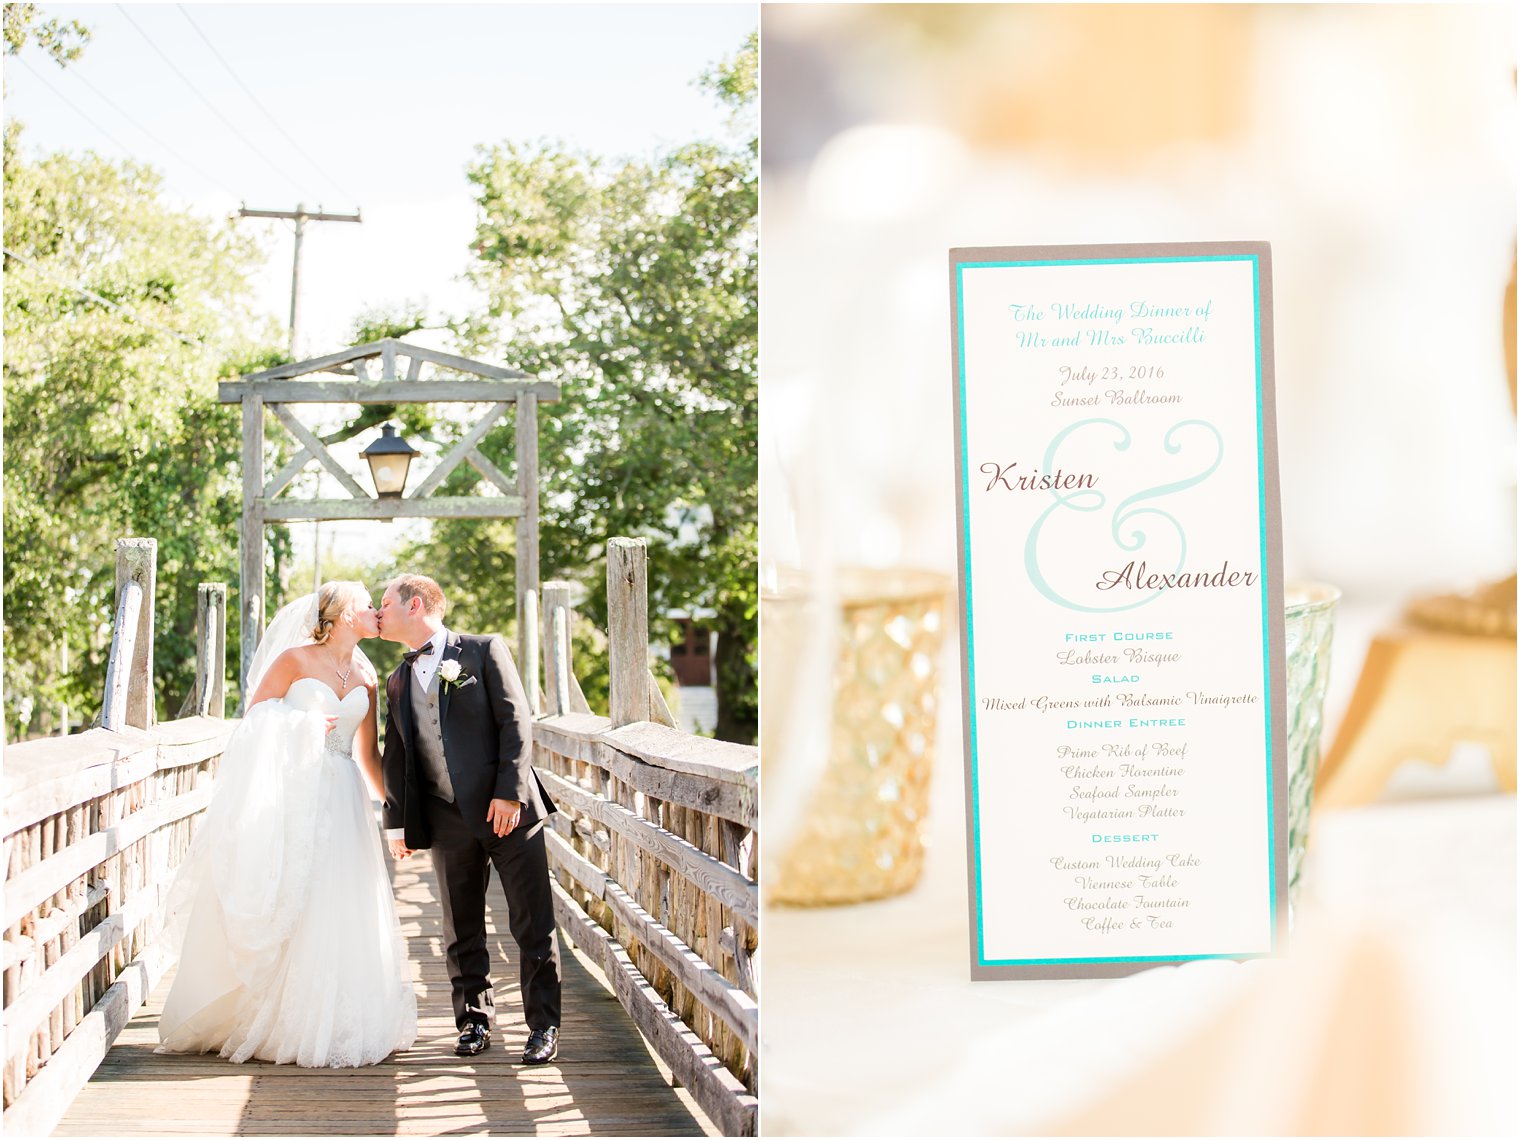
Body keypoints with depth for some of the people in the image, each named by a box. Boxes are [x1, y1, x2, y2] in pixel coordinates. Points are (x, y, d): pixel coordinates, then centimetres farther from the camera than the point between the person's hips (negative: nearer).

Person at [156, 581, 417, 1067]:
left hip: (343, 803, 4)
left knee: (340, 913, 0)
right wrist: (302, 724, -14)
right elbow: (255, 718, 0)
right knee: (279, 912, -3)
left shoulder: (366, 677, 13)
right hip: (290, 795, -4)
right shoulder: (295, 659, -1)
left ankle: (328, 1027, 9)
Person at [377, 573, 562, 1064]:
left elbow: (516, 722, -6)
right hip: (448, 821, 5)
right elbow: (395, 756, 17)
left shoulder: (485, 651, 1)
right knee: (462, 931, 7)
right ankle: (474, 1022, 19)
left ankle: (544, 1027, 4)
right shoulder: (397, 681, 16)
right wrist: (397, 822, 9)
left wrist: (510, 793, -14)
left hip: (508, 810, -4)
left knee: (533, 925, -3)